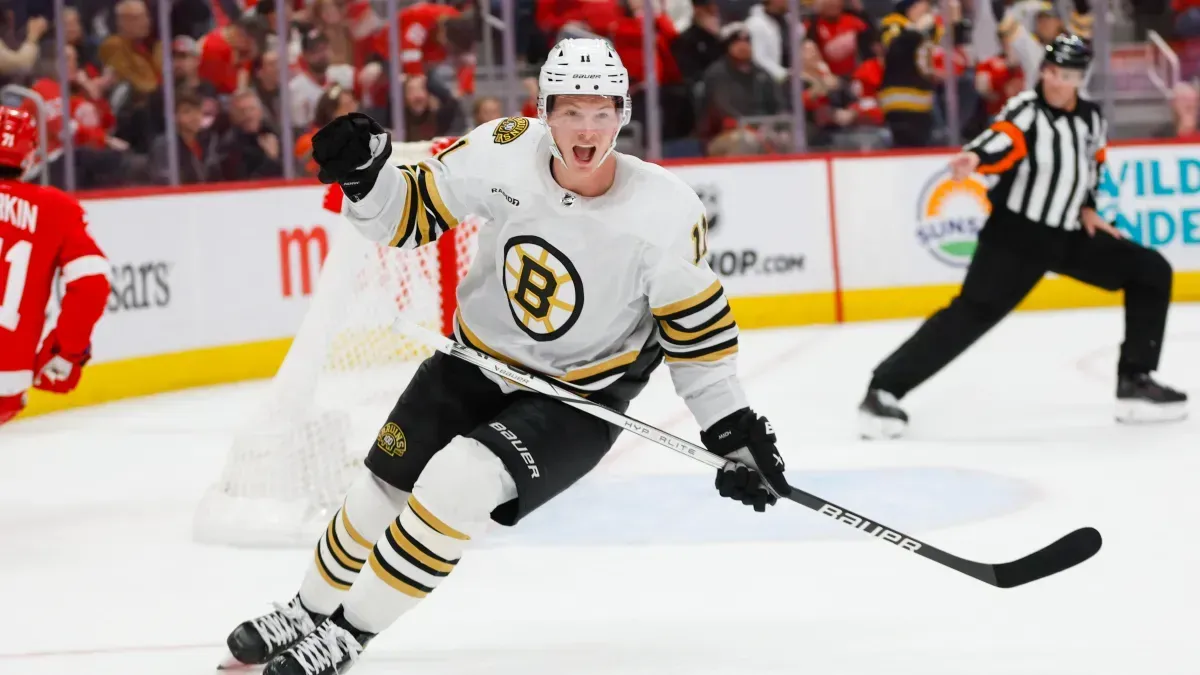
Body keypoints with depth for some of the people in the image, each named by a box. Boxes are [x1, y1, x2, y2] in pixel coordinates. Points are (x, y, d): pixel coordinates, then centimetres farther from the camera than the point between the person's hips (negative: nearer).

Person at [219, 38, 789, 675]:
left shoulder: (663, 211, -23)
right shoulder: (506, 153, -19)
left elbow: (697, 329, -10)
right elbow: (411, 212, -5)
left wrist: (733, 429, -10)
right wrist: (362, 174, -24)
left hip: (579, 398, -3)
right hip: (476, 362, 3)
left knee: (458, 484, -24)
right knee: (383, 490, 6)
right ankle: (310, 609, 36)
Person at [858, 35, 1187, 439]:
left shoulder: (1092, 117, 6)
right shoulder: (1026, 110, -14)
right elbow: (1002, 140, -35)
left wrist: (1086, 207, 13)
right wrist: (976, 158, -56)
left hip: (1068, 235, 7)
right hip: (1015, 235, -7)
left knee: (1151, 272, 4)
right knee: (972, 313, -17)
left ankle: (1135, 382, 9)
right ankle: (884, 390, -16)